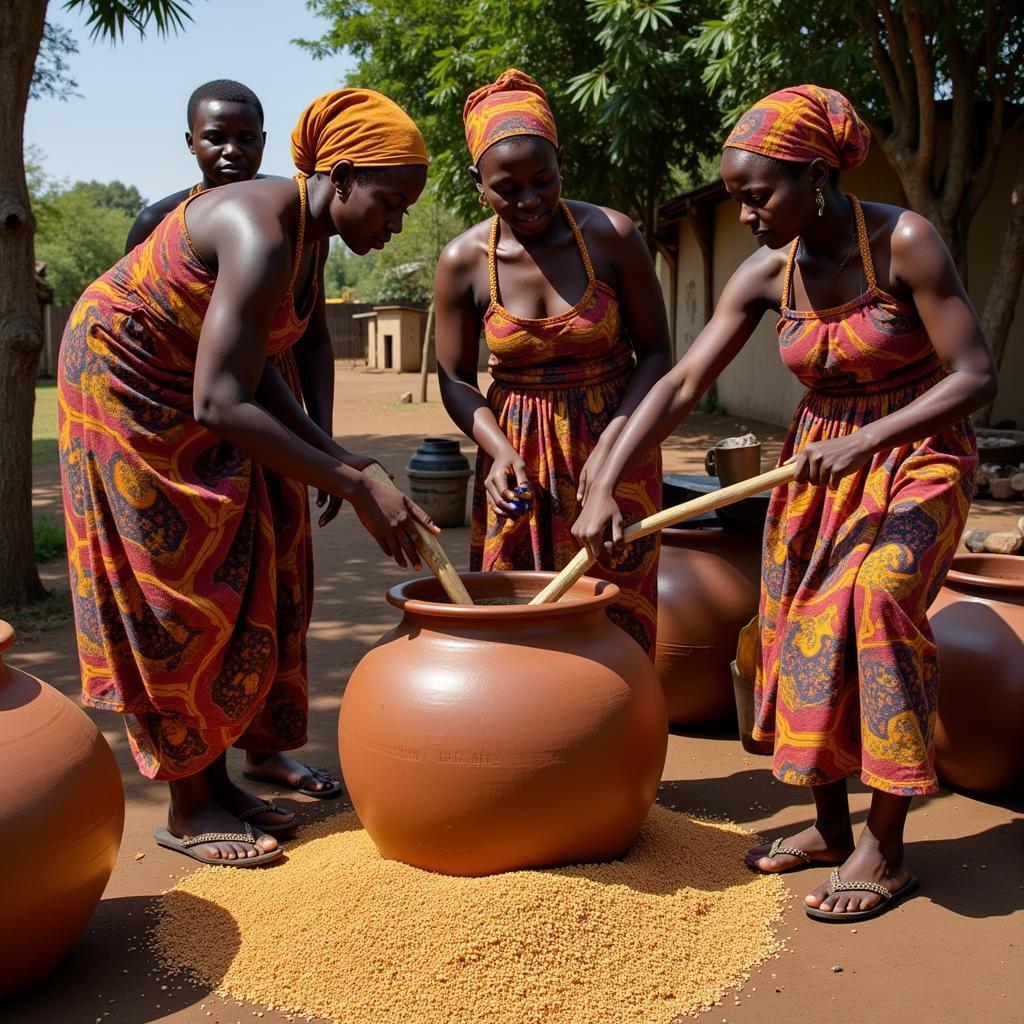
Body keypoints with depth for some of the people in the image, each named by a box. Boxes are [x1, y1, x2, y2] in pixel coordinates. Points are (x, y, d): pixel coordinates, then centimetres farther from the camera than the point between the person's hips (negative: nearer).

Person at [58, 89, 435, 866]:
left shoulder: (310, 235, 0)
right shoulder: (262, 237, -30)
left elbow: (256, 365, 2)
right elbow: (221, 403, -37)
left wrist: (331, 453, -10)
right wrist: (356, 486, -36)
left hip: (186, 394, 9)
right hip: (125, 382, -9)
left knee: (233, 585, 7)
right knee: (176, 595, -5)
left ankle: (215, 778, 17)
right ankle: (188, 809, 7)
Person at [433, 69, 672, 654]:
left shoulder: (612, 237, -10)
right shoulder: (464, 261, -7)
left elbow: (656, 351, -3)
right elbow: (456, 378, 1)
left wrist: (610, 445, -15)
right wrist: (500, 451, -16)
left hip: (613, 451, -1)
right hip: (519, 456, 1)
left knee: (613, 617, 1)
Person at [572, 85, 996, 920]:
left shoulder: (904, 242, -19)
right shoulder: (768, 275, -6)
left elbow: (976, 376, -20)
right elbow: (682, 385, -8)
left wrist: (864, 441, -30)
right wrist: (605, 487, -15)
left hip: (917, 453, -5)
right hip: (820, 455, 6)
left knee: (877, 597, -25)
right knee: (803, 623, 0)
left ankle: (886, 847, -12)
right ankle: (830, 826, 17)